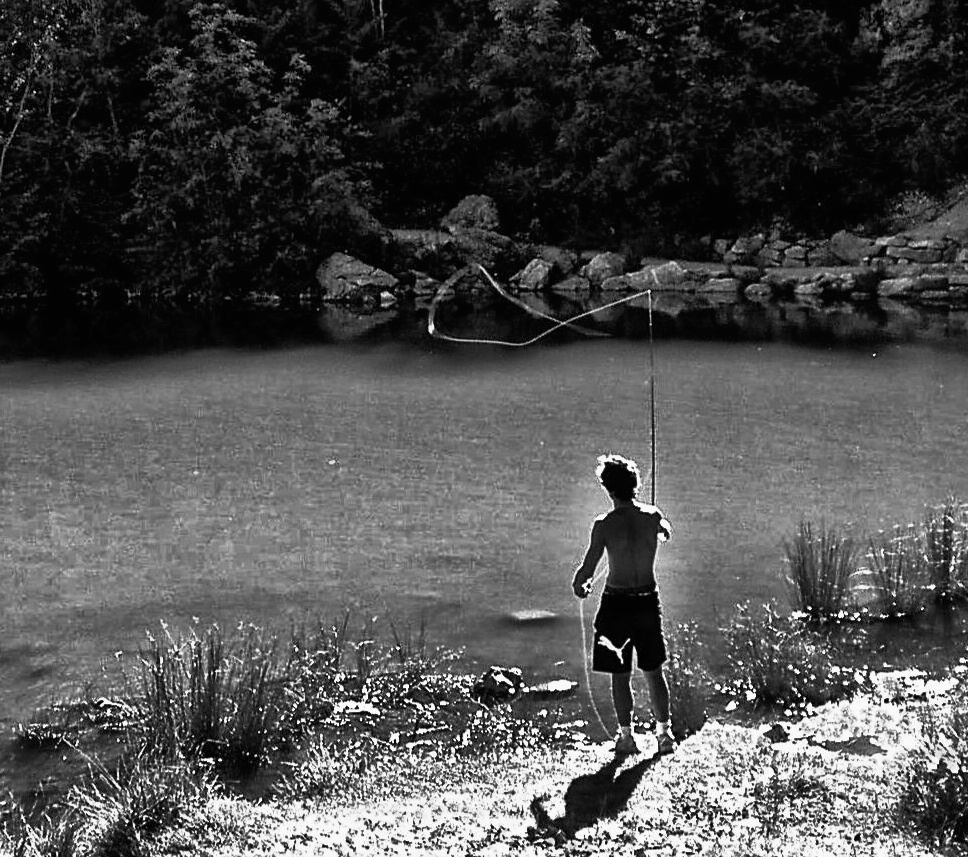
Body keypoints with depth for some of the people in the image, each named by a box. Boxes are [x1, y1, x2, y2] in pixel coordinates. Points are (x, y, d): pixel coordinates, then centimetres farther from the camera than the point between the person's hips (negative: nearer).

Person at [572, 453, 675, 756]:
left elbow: (587, 568, -10)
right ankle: (665, 732, 18)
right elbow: (667, 534, 20)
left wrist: (578, 585, 10)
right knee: (654, 672, 15)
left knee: (620, 675, 7)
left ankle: (626, 736, 10)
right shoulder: (653, 516, -4)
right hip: (648, 601, 3)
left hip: (616, 603, -3)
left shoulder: (604, 525, -14)